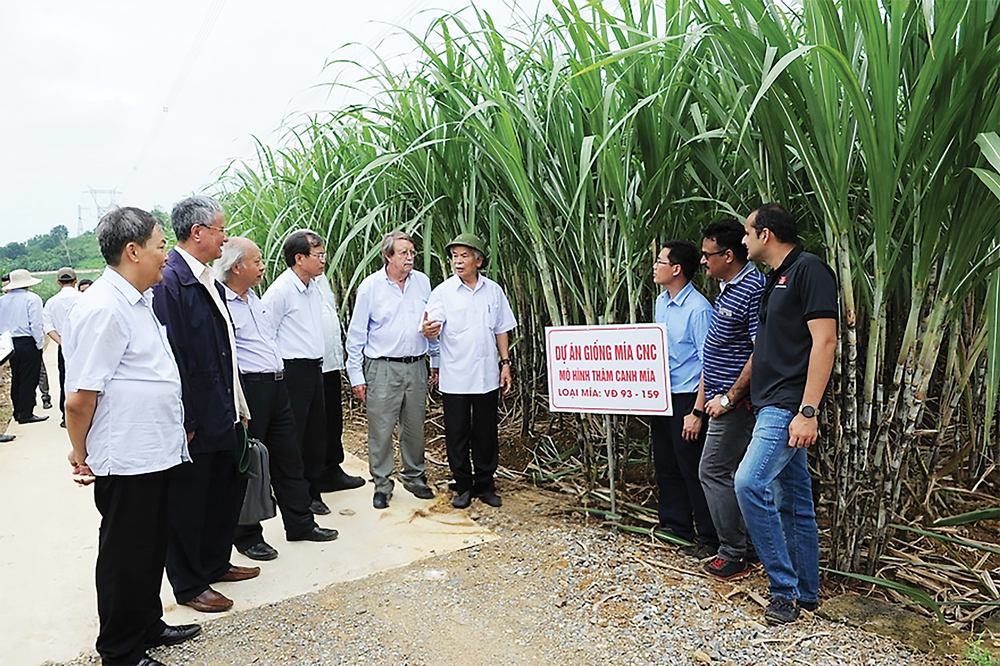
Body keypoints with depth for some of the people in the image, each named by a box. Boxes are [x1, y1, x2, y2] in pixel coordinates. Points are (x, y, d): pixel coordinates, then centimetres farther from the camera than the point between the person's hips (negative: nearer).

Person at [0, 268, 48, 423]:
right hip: (28, 343, -6)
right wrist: (40, 343, -7)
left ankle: (18, 412, 22)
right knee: (29, 379, 0)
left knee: (16, 379, 15)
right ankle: (26, 414, 2)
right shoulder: (32, 298, -9)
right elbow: (35, 324, -15)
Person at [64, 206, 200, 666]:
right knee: (125, 556, 8)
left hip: (156, 453, 9)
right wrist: (81, 455, -6)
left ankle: (148, 627, 41)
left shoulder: (139, 302, 10)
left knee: (151, 547, 22)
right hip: (126, 460, -9)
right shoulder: (104, 309, -21)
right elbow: (80, 398, -20)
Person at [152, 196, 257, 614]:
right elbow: (170, 355, -22)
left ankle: (215, 564, 38)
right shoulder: (171, 281, -19)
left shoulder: (207, 281, 10)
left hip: (221, 416, 9)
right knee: (188, 503, 7)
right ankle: (188, 585, 24)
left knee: (226, 490, 20)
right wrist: (185, 422, -21)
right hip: (193, 422, -9)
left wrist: (236, 408, 14)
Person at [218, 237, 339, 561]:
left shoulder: (253, 298, 15)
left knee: (289, 458, 15)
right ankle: (247, 536, 20)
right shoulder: (219, 303, -14)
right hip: (247, 389, -9)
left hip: (276, 386, 9)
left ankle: (300, 524, 28)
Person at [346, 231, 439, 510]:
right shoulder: (370, 286, -4)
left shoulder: (423, 282, 6)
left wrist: (436, 361, 15)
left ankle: (415, 477, 30)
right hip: (382, 369, -3)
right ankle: (382, 485, 17)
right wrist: (356, 376, -3)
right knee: (381, 430, 1)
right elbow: (356, 334, -1)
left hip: (416, 367, 3)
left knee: (415, 428, 13)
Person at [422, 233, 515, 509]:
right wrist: (428, 330, -35)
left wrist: (505, 363, 5)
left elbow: (501, 330, 11)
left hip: (487, 376, 2)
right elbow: (434, 330, -12)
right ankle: (463, 487, 22)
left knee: (486, 433, 10)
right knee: (457, 434, 7)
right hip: (454, 378, -2)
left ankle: (485, 485, 26)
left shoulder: (493, 290, 4)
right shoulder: (443, 292, -4)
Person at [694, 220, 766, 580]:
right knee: (742, 473, 15)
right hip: (723, 397, 10)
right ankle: (751, 546, 26)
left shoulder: (753, 289, -18)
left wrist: (730, 397, -20)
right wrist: (703, 401, 20)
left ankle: (733, 554, 7)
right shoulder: (728, 287, 14)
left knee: (714, 471, -5)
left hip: (735, 401, -10)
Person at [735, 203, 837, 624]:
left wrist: (808, 411, -24)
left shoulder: (809, 269, -10)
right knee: (793, 501, 13)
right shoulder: (777, 279, 19)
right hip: (772, 406, 10)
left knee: (750, 483, -18)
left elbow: (824, 341, -18)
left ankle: (785, 589, -5)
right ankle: (805, 593, 23)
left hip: (789, 407, -10)